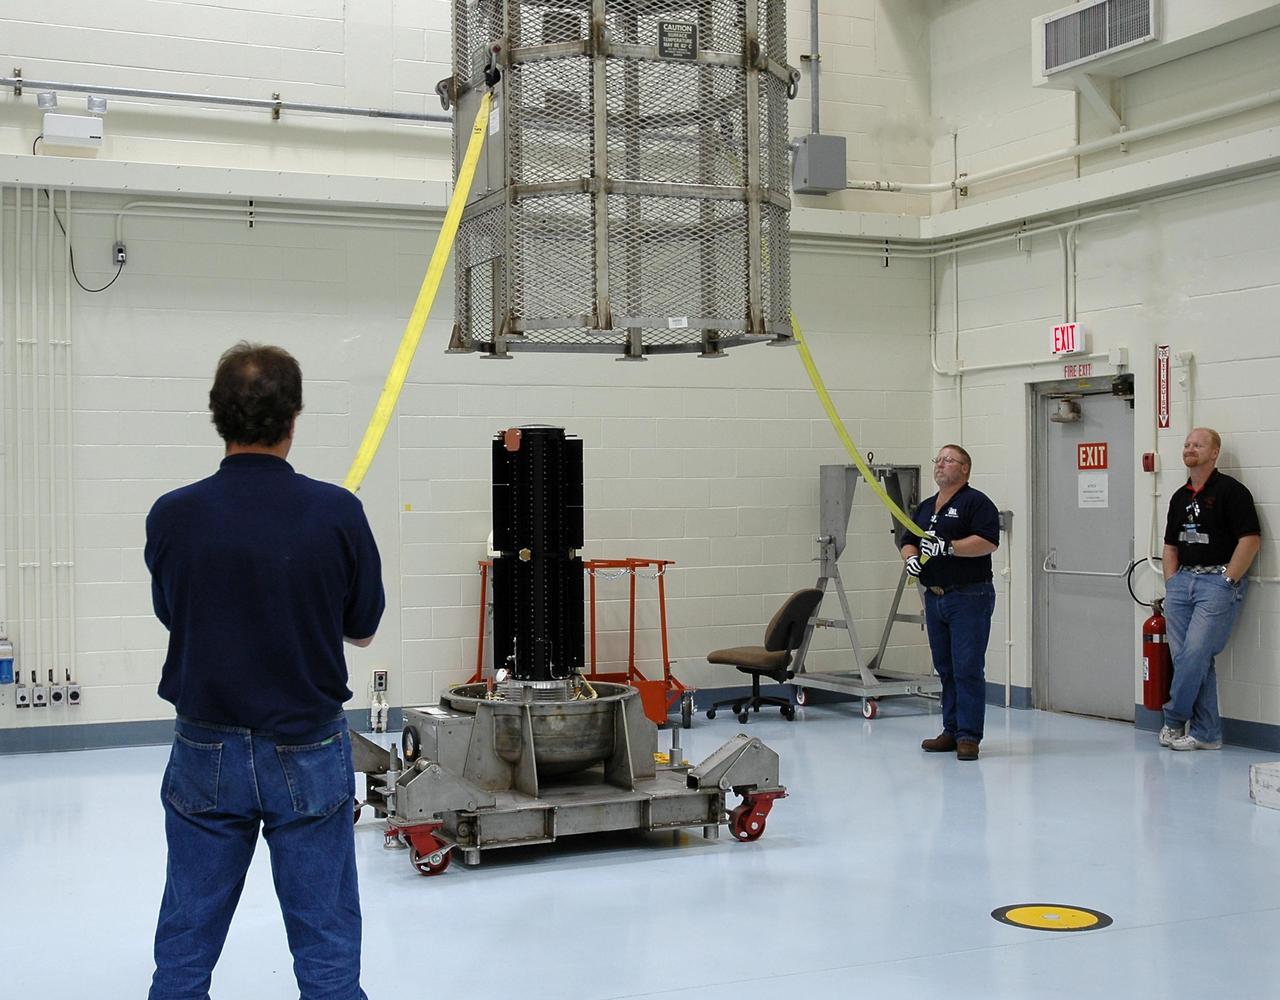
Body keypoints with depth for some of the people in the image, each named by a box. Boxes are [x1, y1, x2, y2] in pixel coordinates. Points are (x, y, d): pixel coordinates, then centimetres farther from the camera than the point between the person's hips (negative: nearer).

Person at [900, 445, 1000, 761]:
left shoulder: (976, 502, -6)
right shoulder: (925, 508, 18)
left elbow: (988, 542, -17)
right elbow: (906, 540, 20)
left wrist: (948, 547, -22)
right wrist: (911, 556, -2)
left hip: (969, 596, -8)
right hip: (935, 598, 8)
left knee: (967, 668, -8)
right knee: (945, 669, 11)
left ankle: (969, 735, -5)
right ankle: (951, 731, 18)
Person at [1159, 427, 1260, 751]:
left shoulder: (1231, 491, -5)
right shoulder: (1180, 497, 17)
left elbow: (1251, 540, -12)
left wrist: (1226, 583, -13)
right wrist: (1171, 584, 9)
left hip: (1218, 581, -7)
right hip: (1182, 581, 7)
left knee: (1195, 654, -13)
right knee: (1187, 658, 3)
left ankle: (1174, 720, 3)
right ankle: (1207, 733, 8)